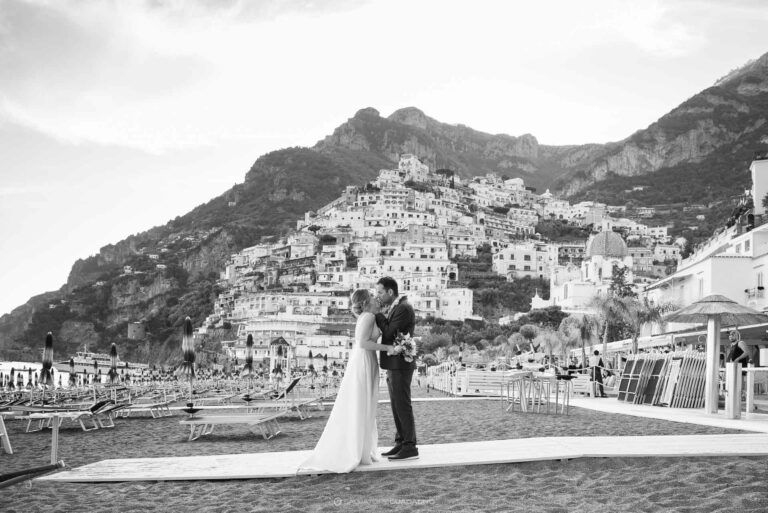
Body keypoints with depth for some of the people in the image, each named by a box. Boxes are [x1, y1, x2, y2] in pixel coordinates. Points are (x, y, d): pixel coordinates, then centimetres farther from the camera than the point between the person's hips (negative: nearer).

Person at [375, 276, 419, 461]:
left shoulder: (403, 308, -16)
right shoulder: (394, 308, 15)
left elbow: (389, 333, -17)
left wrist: (377, 314, -9)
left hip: (400, 364, -10)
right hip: (393, 364, 10)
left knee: (402, 405, -5)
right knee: (396, 406, 12)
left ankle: (410, 447, 0)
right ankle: (401, 444, 19)